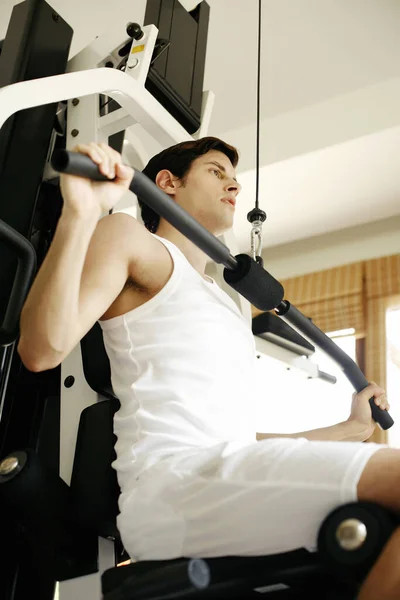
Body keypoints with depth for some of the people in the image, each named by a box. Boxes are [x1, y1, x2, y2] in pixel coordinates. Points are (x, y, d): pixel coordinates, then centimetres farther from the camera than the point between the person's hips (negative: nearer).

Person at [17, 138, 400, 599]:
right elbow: (42, 350, -8)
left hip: (233, 485, 9)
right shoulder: (131, 240, 9)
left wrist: (351, 428, 37)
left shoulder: (217, 305, 32)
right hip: (170, 481, -9)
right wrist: (80, 214, -19)